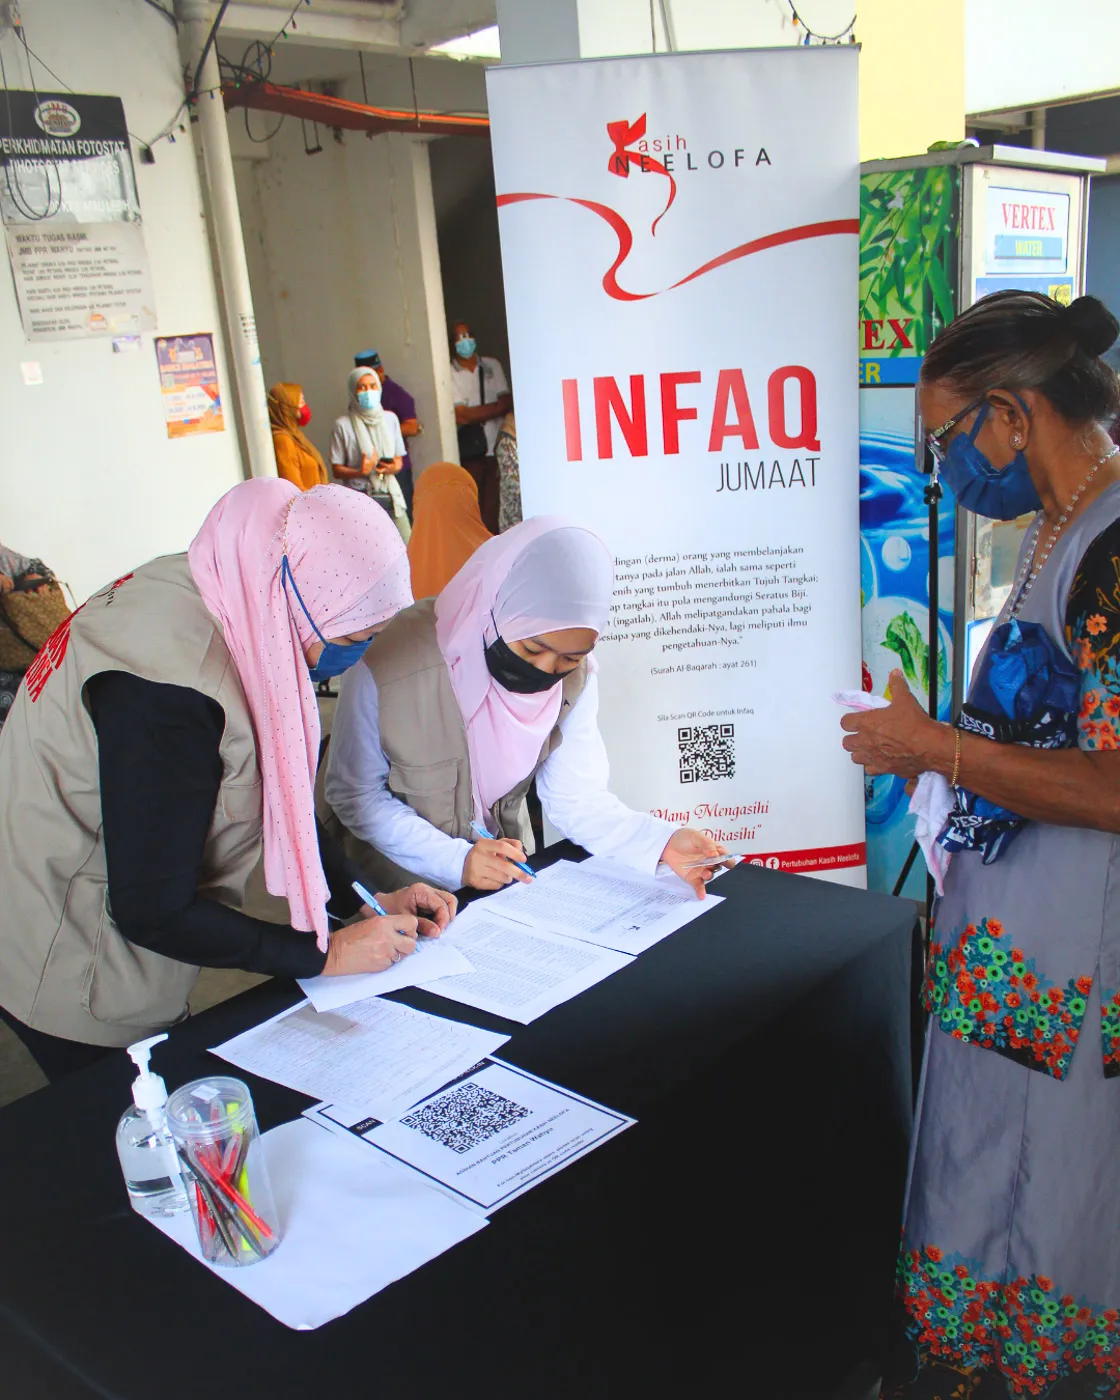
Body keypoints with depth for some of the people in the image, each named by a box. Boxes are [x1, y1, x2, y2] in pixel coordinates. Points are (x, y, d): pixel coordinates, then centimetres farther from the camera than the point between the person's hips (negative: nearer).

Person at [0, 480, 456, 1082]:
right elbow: (153, 913, -26)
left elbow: (270, 800, 5)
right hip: (75, 980, -8)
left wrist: (364, 901, 0)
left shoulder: (221, 596, -6)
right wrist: (325, 953, -18)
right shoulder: (169, 685, -35)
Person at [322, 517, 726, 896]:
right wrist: (455, 859, -27)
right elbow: (355, 796, -16)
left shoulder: (575, 675, -14)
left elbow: (574, 795, -11)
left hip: (501, 862, 5)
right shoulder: (386, 667, -29)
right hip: (393, 868, -4)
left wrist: (660, 843, -29)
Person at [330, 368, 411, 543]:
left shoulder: (390, 419, 11)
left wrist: (394, 468, -8)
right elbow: (336, 469, -3)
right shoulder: (343, 425, -3)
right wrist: (359, 472, -21)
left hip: (390, 495, 4)